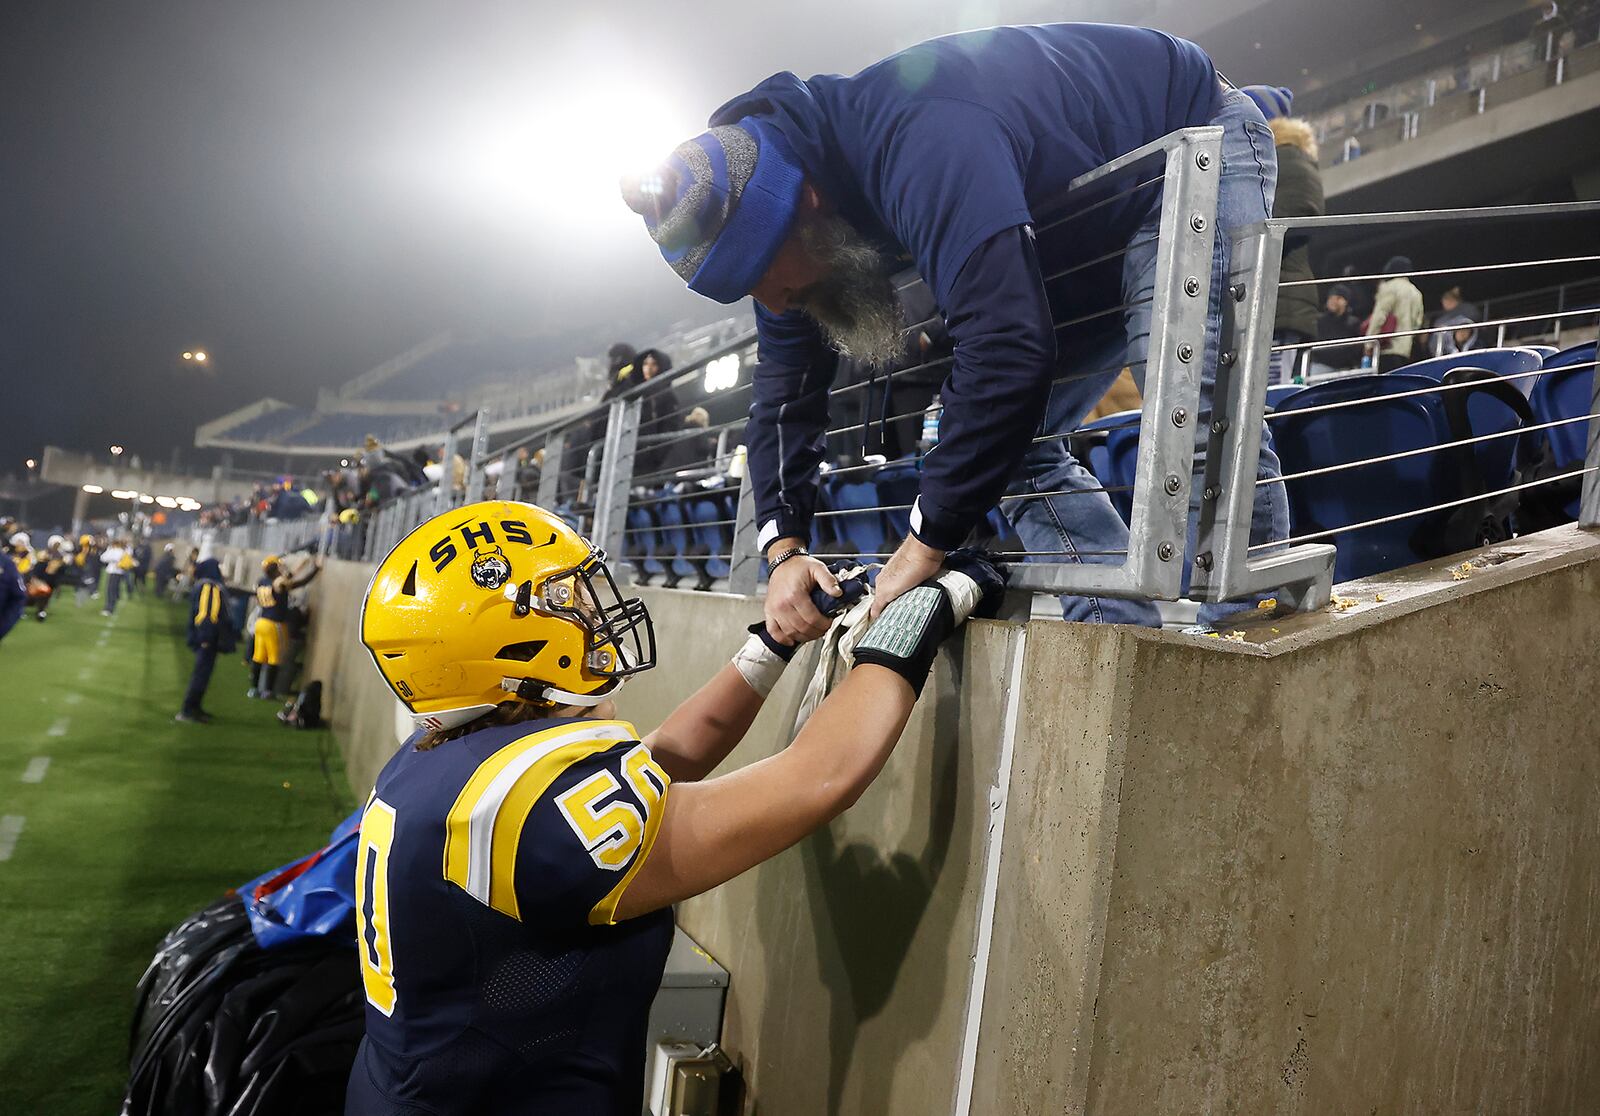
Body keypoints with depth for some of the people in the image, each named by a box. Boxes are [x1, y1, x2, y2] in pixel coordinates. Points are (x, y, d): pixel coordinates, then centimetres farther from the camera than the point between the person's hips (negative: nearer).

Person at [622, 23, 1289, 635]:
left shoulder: (920, 145, -42)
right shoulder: (781, 205, -12)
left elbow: (1008, 347, -49)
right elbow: (785, 386, -6)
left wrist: (928, 541, -39)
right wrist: (783, 549, -18)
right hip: (1088, 242, 8)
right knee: (1010, 443, -1)